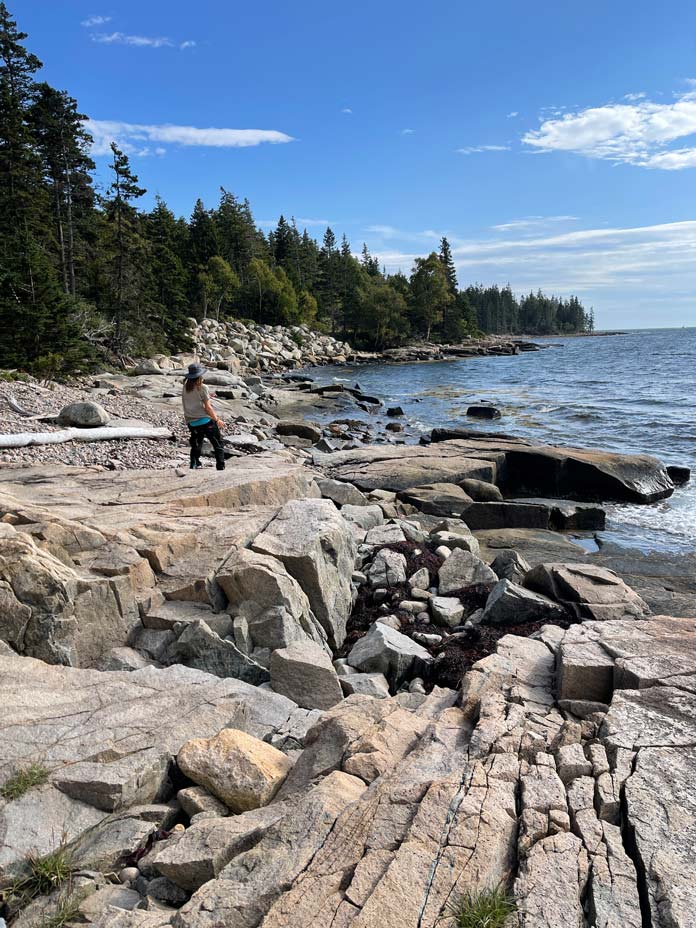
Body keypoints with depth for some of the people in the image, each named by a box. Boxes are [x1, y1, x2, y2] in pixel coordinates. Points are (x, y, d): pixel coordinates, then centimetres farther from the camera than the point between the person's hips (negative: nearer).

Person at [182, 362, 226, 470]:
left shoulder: (185, 387, 3)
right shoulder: (202, 388, -12)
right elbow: (208, 407, -11)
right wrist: (217, 420, 0)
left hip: (191, 423, 5)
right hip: (205, 421, -5)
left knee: (196, 446, 22)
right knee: (218, 445, 5)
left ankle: (194, 466, 16)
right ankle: (220, 468, 0)